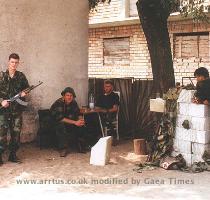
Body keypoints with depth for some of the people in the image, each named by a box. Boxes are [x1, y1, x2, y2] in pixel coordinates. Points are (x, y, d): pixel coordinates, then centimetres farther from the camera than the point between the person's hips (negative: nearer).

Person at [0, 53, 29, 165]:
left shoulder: (21, 76, 8)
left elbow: (27, 88, 18)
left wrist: (24, 93, -3)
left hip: (17, 109, 3)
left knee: (16, 132, 6)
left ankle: (13, 155, 17)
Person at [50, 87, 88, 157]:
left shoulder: (74, 103, -5)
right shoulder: (58, 103, -25)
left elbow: (77, 115, 1)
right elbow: (60, 118, -32)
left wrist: (80, 119, -24)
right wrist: (74, 122, -37)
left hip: (70, 122, 6)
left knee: (81, 124, -16)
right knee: (61, 125, -37)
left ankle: (81, 147, -4)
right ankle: (63, 149, -29)